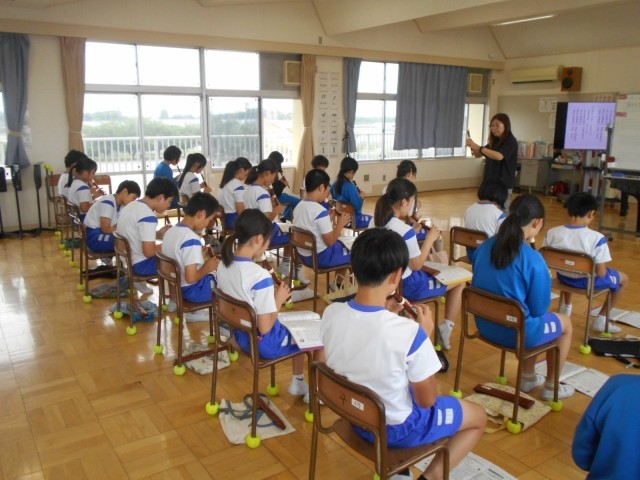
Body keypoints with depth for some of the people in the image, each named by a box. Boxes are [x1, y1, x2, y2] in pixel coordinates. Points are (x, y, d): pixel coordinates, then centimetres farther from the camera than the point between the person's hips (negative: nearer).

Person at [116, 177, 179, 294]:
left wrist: (158, 233, 9)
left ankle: (139, 280, 22)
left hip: (126, 258, 10)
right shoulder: (148, 217, -24)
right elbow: (149, 252, -25)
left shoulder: (131, 206, 4)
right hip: (140, 264, -10)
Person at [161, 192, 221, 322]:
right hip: (193, 290, -9)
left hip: (176, 285, 9)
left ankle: (194, 312, 23)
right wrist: (207, 268, -12)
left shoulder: (171, 231, 0)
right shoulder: (192, 239, -27)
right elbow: (191, 278, -28)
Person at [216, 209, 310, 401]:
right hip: (264, 343, -8)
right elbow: (265, 328, -26)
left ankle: (298, 382, 41)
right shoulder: (260, 276, -30)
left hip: (240, 335, 8)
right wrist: (279, 300, -11)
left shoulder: (223, 265, -7)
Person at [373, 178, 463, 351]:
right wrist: (430, 239, -6)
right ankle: (446, 328, 17)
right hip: (406, 285, -8)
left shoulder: (376, 222, -4)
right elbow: (416, 265, -15)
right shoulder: (406, 231, -27)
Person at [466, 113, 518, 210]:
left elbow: (499, 156, -28)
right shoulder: (494, 142, 12)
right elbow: (478, 155, 15)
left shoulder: (511, 141, -11)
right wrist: (473, 147, -8)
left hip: (504, 184, -7)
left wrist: (478, 147, -30)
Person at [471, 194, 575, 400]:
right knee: (565, 322, 24)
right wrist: (546, 279, 4)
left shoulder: (484, 247, -6)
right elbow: (538, 309, -15)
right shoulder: (533, 259, -25)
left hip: (485, 325, 6)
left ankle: (528, 377, 47)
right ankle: (551, 387, 39)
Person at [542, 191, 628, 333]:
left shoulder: (552, 233, -17)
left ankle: (566, 307, 48)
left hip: (563, 278, 4)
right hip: (588, 281, -4)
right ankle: (601, 319, 26)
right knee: (624, 278, 26)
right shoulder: (597, 238, -26)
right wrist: (603, 268, 2)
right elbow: (601, 273, -21)